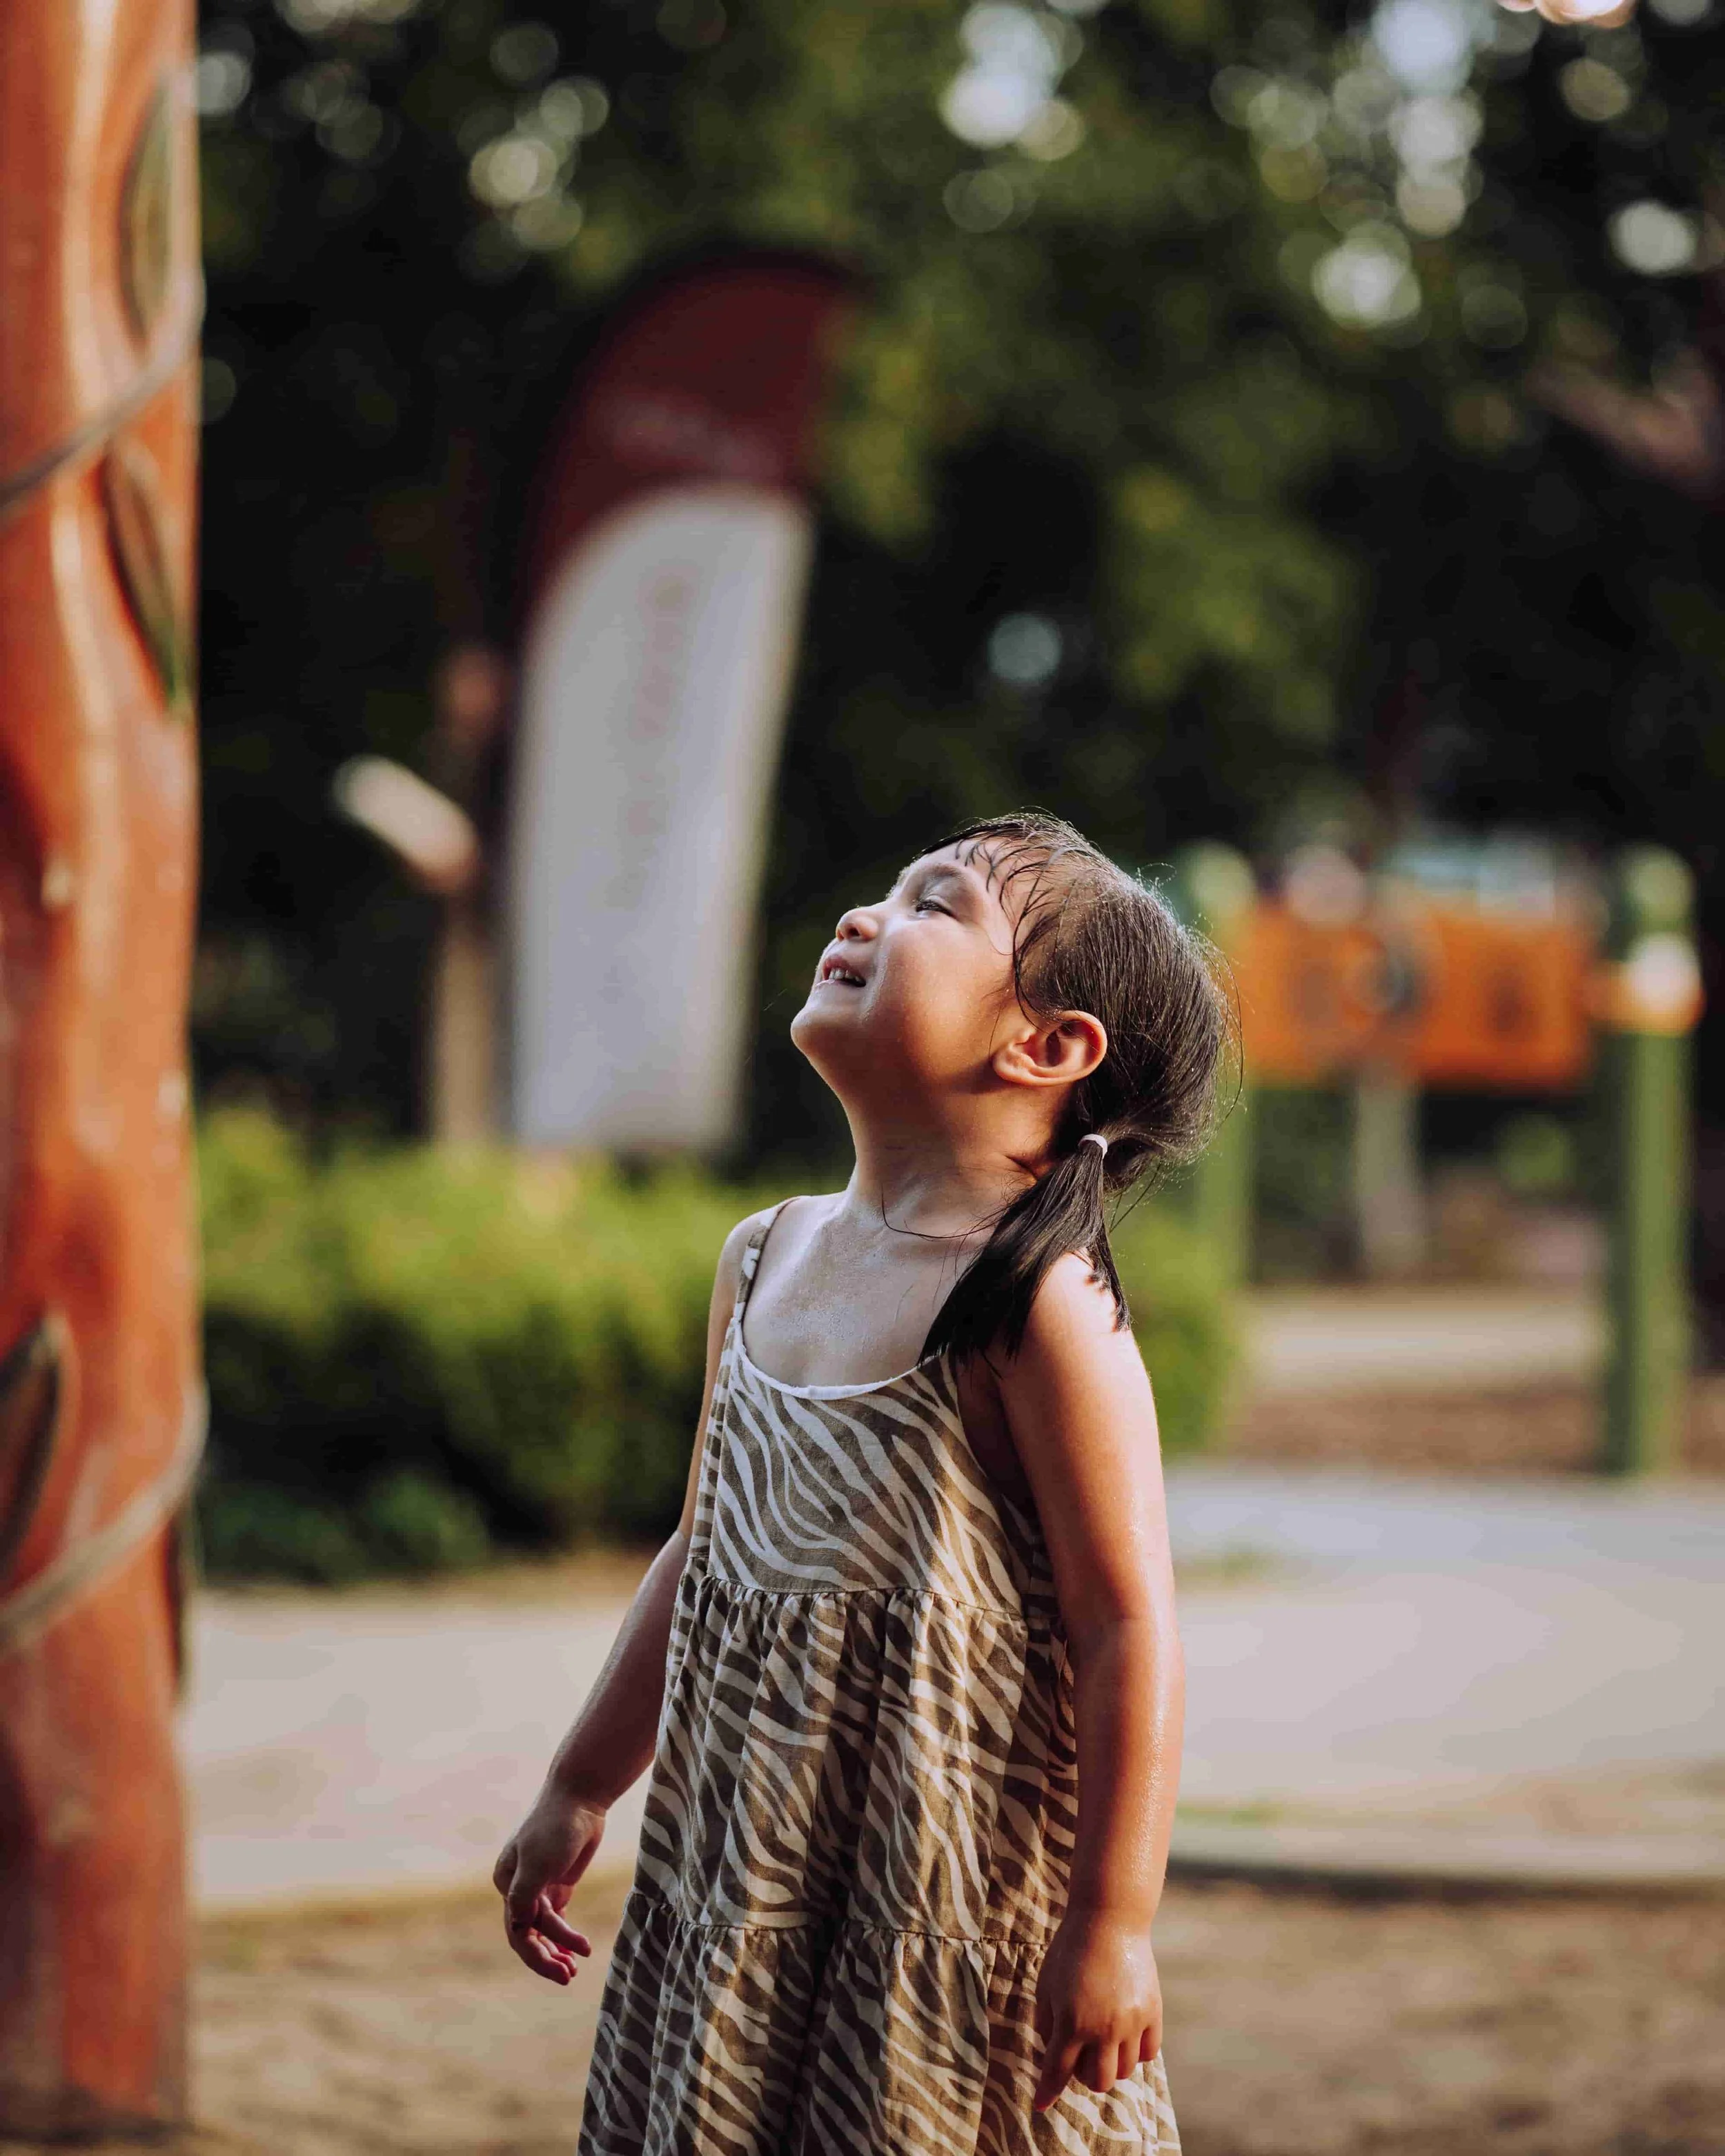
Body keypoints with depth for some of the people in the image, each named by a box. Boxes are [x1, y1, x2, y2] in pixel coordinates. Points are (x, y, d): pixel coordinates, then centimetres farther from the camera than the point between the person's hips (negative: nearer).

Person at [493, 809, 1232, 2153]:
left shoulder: (1037, 1303, -16)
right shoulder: (765, 1262, 8)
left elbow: (1130, 1628, -17)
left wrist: (1114, 1925, -18)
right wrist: (581, 1790, 21)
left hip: (955, 1893, -7)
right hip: (744, 1880, 7)